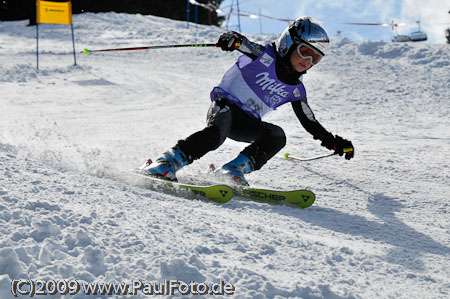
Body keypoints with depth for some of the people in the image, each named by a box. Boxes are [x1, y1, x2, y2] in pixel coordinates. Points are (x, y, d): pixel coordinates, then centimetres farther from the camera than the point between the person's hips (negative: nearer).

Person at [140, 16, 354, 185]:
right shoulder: (265, 55, -3)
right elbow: (245, 45, -15)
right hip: (225, 104, -6)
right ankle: (166, 163, -36)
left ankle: (234, 170, -27)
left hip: (247, 123, 6)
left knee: (277, 135, -22)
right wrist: (233, 39, -39)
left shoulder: (295, 90, 11)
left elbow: (310, 123, 19)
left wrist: (334, 142, 15)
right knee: (216, 134, -35)